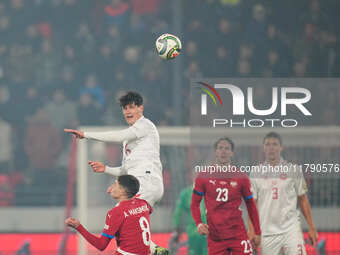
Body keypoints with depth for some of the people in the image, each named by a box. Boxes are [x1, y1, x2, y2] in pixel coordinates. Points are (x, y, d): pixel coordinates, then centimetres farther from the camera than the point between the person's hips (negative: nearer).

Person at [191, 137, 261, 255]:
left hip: (238, 236, 0)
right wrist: (199, 224, -9)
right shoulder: (204, 177, 2)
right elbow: (195, 204, 8)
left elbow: (251, 205, 12)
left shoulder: (241, 177, 4)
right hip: (214, 236, 0)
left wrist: (257, 232, 10)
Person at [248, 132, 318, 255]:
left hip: (291, 228, -1)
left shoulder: (293, 170, 6)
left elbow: (303, 200, 9)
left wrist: (311, 228, 5)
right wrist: (251, 231, -5)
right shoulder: (256, 173, 6)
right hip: (267, 232, 1)